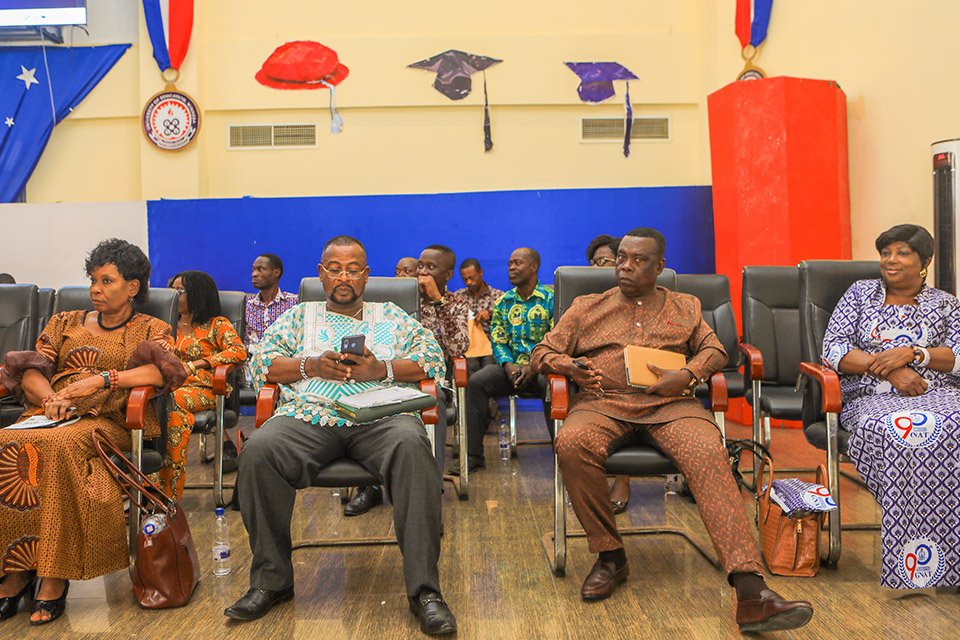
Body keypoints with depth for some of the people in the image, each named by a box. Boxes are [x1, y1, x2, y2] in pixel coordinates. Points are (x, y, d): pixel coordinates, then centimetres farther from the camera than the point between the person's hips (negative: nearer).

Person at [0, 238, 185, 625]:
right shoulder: (65, 323, 26)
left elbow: (163, 370, -8)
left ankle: (55, 578, -30)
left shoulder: (151, 329, 14)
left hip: (106, 420, -4)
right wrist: (50, 397, -9)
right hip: (52, 416, 4)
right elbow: (31, 371, 14)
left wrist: (101, 379, -17)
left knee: (60, 446, -36)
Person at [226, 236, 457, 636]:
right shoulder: (300, 316, 27)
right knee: (258, 450, -31)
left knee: (412, 446, -36)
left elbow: (432, 359, 12)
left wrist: (381, 368, -5)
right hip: (308, 416, 1)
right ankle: (271, 581, -14)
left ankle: (424, 591, -31)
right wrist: (313, 366, -3)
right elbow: (262, 363, 15)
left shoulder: (391, 316, 25)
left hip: (380, 415, -1)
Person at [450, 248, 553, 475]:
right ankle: (473, 454, -15)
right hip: (511, 368, 4)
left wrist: (534, 367, -18)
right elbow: (498, 341, 10)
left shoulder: (551, 299, 0)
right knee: (475, 381, -23)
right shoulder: (503, 302, 13)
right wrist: (508, 365, -10)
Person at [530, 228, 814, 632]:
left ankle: (750, 590, -39)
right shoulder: (587, 307, 23)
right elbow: (542, 354, 18)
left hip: (670, 404, 0)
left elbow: (714, 349, 15)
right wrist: (570, 366, -5)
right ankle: (609, 556, -15)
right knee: (571, 444, -34)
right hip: (603, 402, 0)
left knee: (709, 454, -31)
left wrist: (688, 374, -7)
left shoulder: (685, 307, 26)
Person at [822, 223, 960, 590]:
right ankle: (909, 564, -34)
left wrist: (911, 353, -11)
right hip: (872, 398, -1)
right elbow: (833, 349, 5)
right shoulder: (860, 293, 19)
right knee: (897, 433, -38)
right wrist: (888, 368, -8)